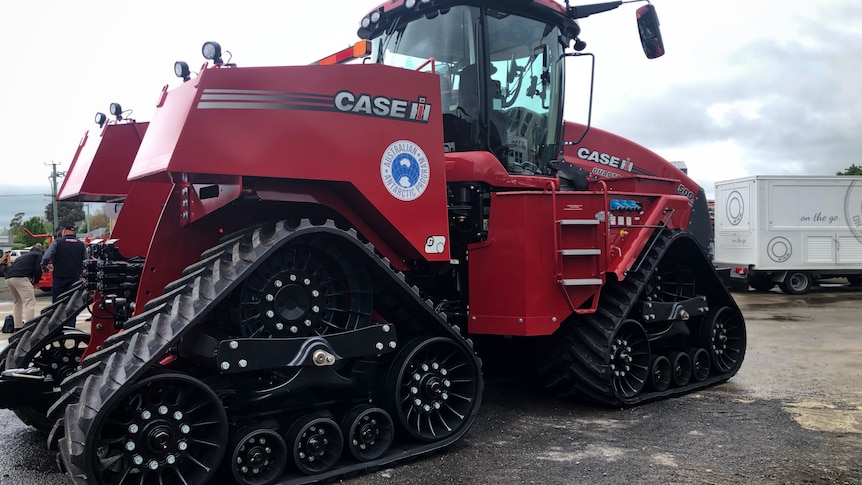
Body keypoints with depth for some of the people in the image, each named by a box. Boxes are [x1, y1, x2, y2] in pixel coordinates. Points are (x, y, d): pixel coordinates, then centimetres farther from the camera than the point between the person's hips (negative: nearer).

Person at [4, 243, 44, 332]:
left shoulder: (23, 256, 34)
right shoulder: (39, 255, 15)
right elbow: (38, 270, 0)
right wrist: (35, 282, 14)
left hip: (8, 278, 7)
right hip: (20, 278, -7)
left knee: (17, 302, 21)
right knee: (30, 302, -10)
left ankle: (18, 328, 18)